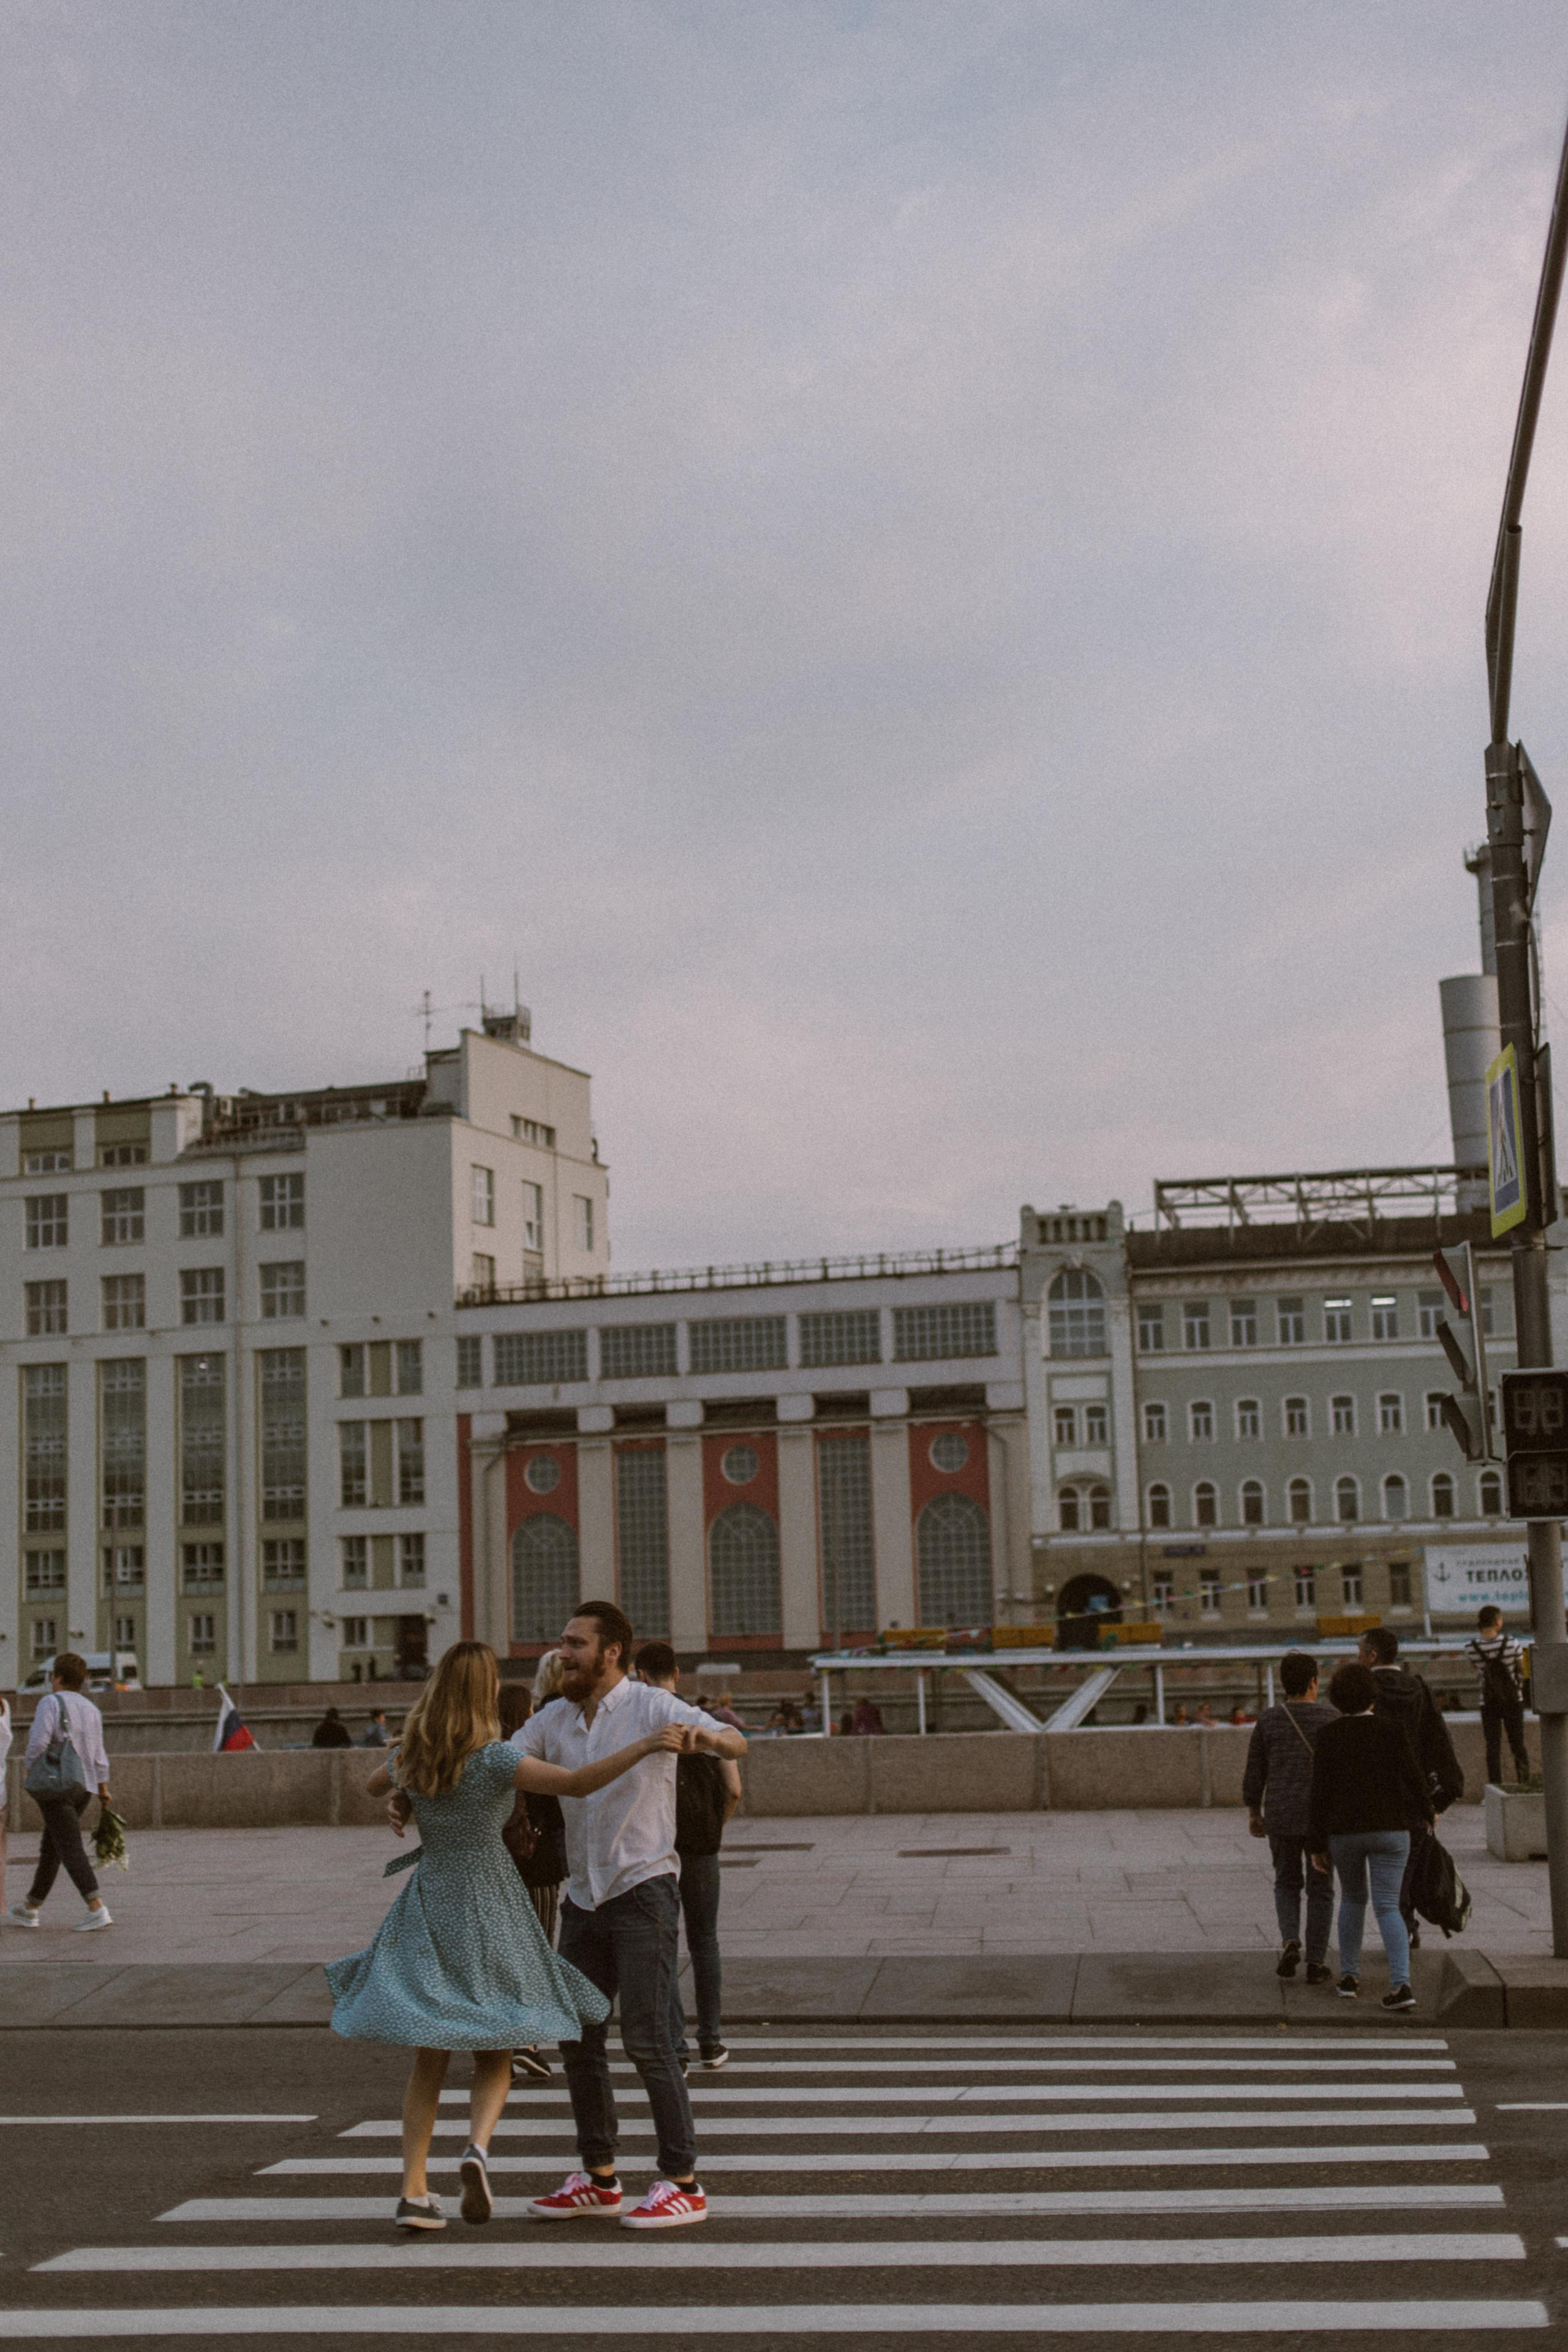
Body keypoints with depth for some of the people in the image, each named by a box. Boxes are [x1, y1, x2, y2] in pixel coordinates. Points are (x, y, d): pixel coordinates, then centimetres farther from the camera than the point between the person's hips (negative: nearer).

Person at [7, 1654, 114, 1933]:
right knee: (50, 1847, 18)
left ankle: (97, 1910, -20)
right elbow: (98, 1756, 11)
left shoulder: (51, 1703, -9)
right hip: (84, 1787, 7)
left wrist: (32, 1766, 1)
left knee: (71, 1849, -10)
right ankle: (31, 1909, 29)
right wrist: (103, 1789, 15)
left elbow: (39, 1743, -17)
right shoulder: (91, 1710, 10)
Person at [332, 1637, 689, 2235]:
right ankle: (478, 2145, -17)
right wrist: (643, 1746, -28)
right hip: (486, 1914, -4)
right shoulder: (492, 1760, -17)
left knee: (429, 2061, 11)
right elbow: (577, 1783, -29)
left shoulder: (408, 1757, -1)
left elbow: (372, 1786, 24)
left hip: (428, 1909, 4)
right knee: (494, 2056, 9)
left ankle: (414, 2189, 6)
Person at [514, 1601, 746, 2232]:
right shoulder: (555, 1720, 7)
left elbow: (736, 1743, -23)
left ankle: (682, 2184, -1)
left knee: (646, 2038, -10)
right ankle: (597, 2179, 21)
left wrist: (702, 1735, -47)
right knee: (577, 2036, 9)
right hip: (583, 1898, 7)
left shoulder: (651, 1707, -11)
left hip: (643, 1892, -7)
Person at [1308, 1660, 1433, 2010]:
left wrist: (1316, 1844, 2)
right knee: (1387, 1907, -1)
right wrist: (1425, 1811, 18)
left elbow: (1320, 1793, -3)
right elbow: (1411, 1775, -2)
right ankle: (1401, 1983, -17)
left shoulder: (1328, 1736, -2)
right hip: (1390, 1830, -1)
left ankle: (1349, 1975, 20)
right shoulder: (1389, 1729, -4)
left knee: (1352, 1898, 22)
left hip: (1343, 1832, 1)